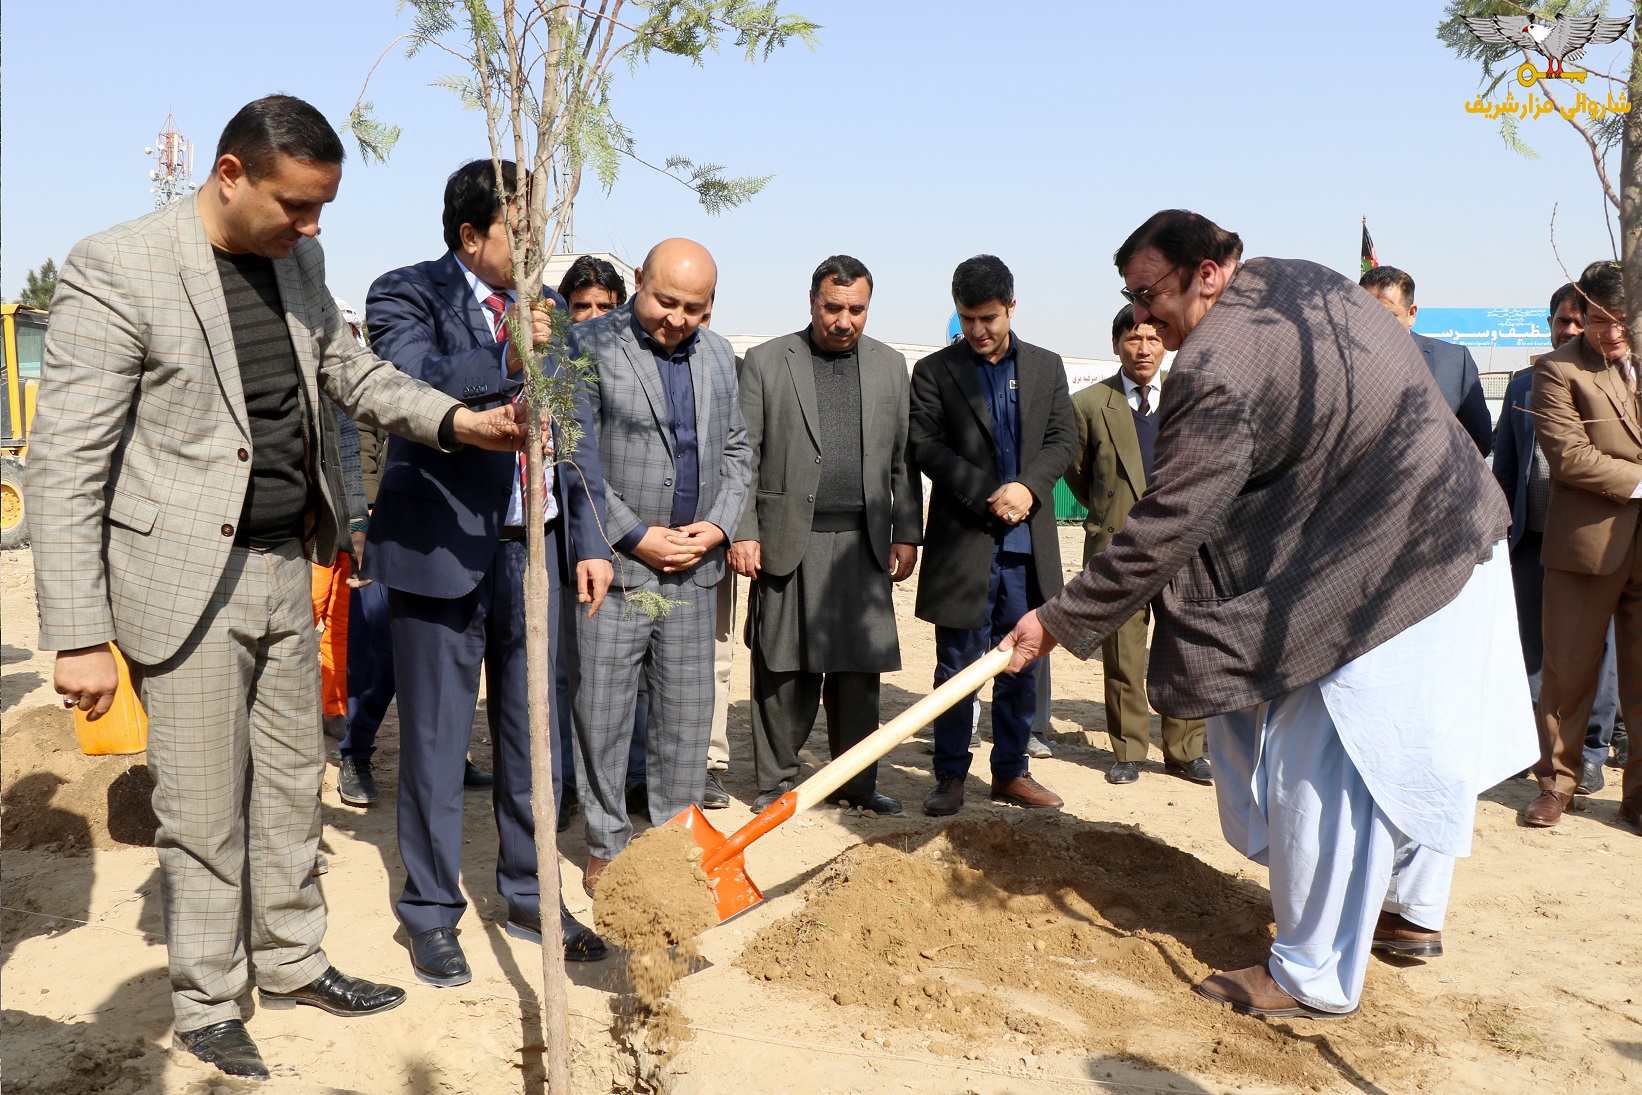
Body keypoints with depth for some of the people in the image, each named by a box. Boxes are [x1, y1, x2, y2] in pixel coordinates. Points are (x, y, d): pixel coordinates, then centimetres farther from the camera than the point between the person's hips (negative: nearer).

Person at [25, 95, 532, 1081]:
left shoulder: (298, 259, 5)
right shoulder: (117, 269, -16)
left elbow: (348, 368, 19)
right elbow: (68, 463, -16)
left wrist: (458, 421, 1)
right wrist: (79, 634, -17)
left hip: (286, 571, 7)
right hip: (187, 581, -6)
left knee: (293, 785, 17)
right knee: (204, 812, 5)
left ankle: (291, 963, 35)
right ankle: (208, 1006, 25)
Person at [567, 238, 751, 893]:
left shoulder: (717, 356, 13)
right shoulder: (590, 346, -5)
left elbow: (734, 450, 17)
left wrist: (719, 524, 0)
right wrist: (636, 536, -13)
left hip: (692, 567, 5)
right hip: (614, 566, -5)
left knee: (688, 713, 10)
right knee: (602, 712, 3)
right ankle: (606, 846, 18)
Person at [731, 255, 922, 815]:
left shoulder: (891, 365, 12)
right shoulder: (765, 361, 3)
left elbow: (903, 458, 12)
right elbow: (743, 454, 0)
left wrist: (907, 533, 7)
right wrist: (742, 532, -7)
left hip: (864, 542, 3)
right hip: (788, 540, -2)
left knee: (859, 670, 6)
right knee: (783, 669, 2)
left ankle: (856, 782, 18)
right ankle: (777, 782, 14)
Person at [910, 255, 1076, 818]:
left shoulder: (1046, 366, 13)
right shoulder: (934, 371, 3)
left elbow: (1063, 437, 7)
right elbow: (924, 445, -6)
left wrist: (1028, 487, -11)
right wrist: (989, 496, -14)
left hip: (1028, 541, 3)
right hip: (963, 540, -3)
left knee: (1021, 667, 10)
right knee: (958, 667, 2)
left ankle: (1011, 772, 22)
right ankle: (950, 776, 13)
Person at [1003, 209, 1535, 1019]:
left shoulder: (1219, 365, -24)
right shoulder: (1301, 281, 6)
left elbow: (1169, 522, -24)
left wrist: (1062, 621, -17)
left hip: (1381, 574, -10)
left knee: (1324, 767, -1)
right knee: (1411, 746, 22)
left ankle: (1315, 978, 10)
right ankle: (1413, 911, 39)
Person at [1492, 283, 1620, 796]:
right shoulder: (1523, 384, 13)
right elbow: (1504, 465, 15)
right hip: (1533, 537, 3)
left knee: (1593, 646, 3)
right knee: (1530, 643, 9)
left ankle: (1589, 751, 15)